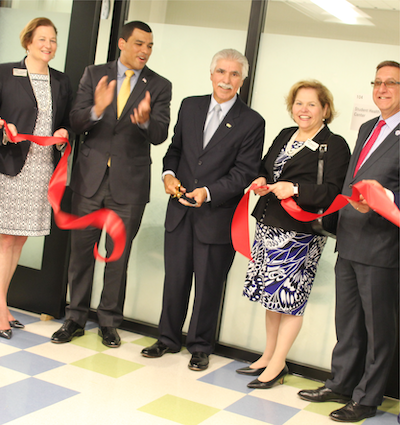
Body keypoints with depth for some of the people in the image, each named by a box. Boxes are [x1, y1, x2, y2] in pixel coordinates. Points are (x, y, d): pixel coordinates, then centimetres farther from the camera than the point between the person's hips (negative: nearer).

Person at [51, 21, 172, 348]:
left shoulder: (159, 86, 1)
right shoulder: (95, 75, 4)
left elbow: (159, 136, -9)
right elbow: (75, 122, -4)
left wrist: (145, 120, -31)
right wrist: (96, 110, -26)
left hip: (129, 184, -1)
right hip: (90, 177, 1)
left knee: (119, 256, 7)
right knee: (81, 249, 8)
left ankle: (109, 322, 21)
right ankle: (76, 318, 23)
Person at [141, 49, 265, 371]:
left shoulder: (252, 123, -5)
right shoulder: (190, 106, 8)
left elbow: (243, 173, -10)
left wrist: (208, 193, -24)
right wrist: (169, 173, -5)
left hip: (218, 217, -3)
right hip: (180, 211, 4)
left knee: (208, 285, 8)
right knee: (175, 278, 12)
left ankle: (200, 346, 25)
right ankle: (169, 338, 30)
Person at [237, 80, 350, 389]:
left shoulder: (335, 146, -8)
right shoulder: (285, 136, 14)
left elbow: (332, 192, -16)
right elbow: (265, 169, 23)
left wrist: (295, 189, -25)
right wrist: (261, 181, 1)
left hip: (301, 232, -7)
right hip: (269, 225, 7)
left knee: (290, 297, 0)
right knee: (272, 295, 15)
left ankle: (277, 364, 13)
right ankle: (269, 356, 29)